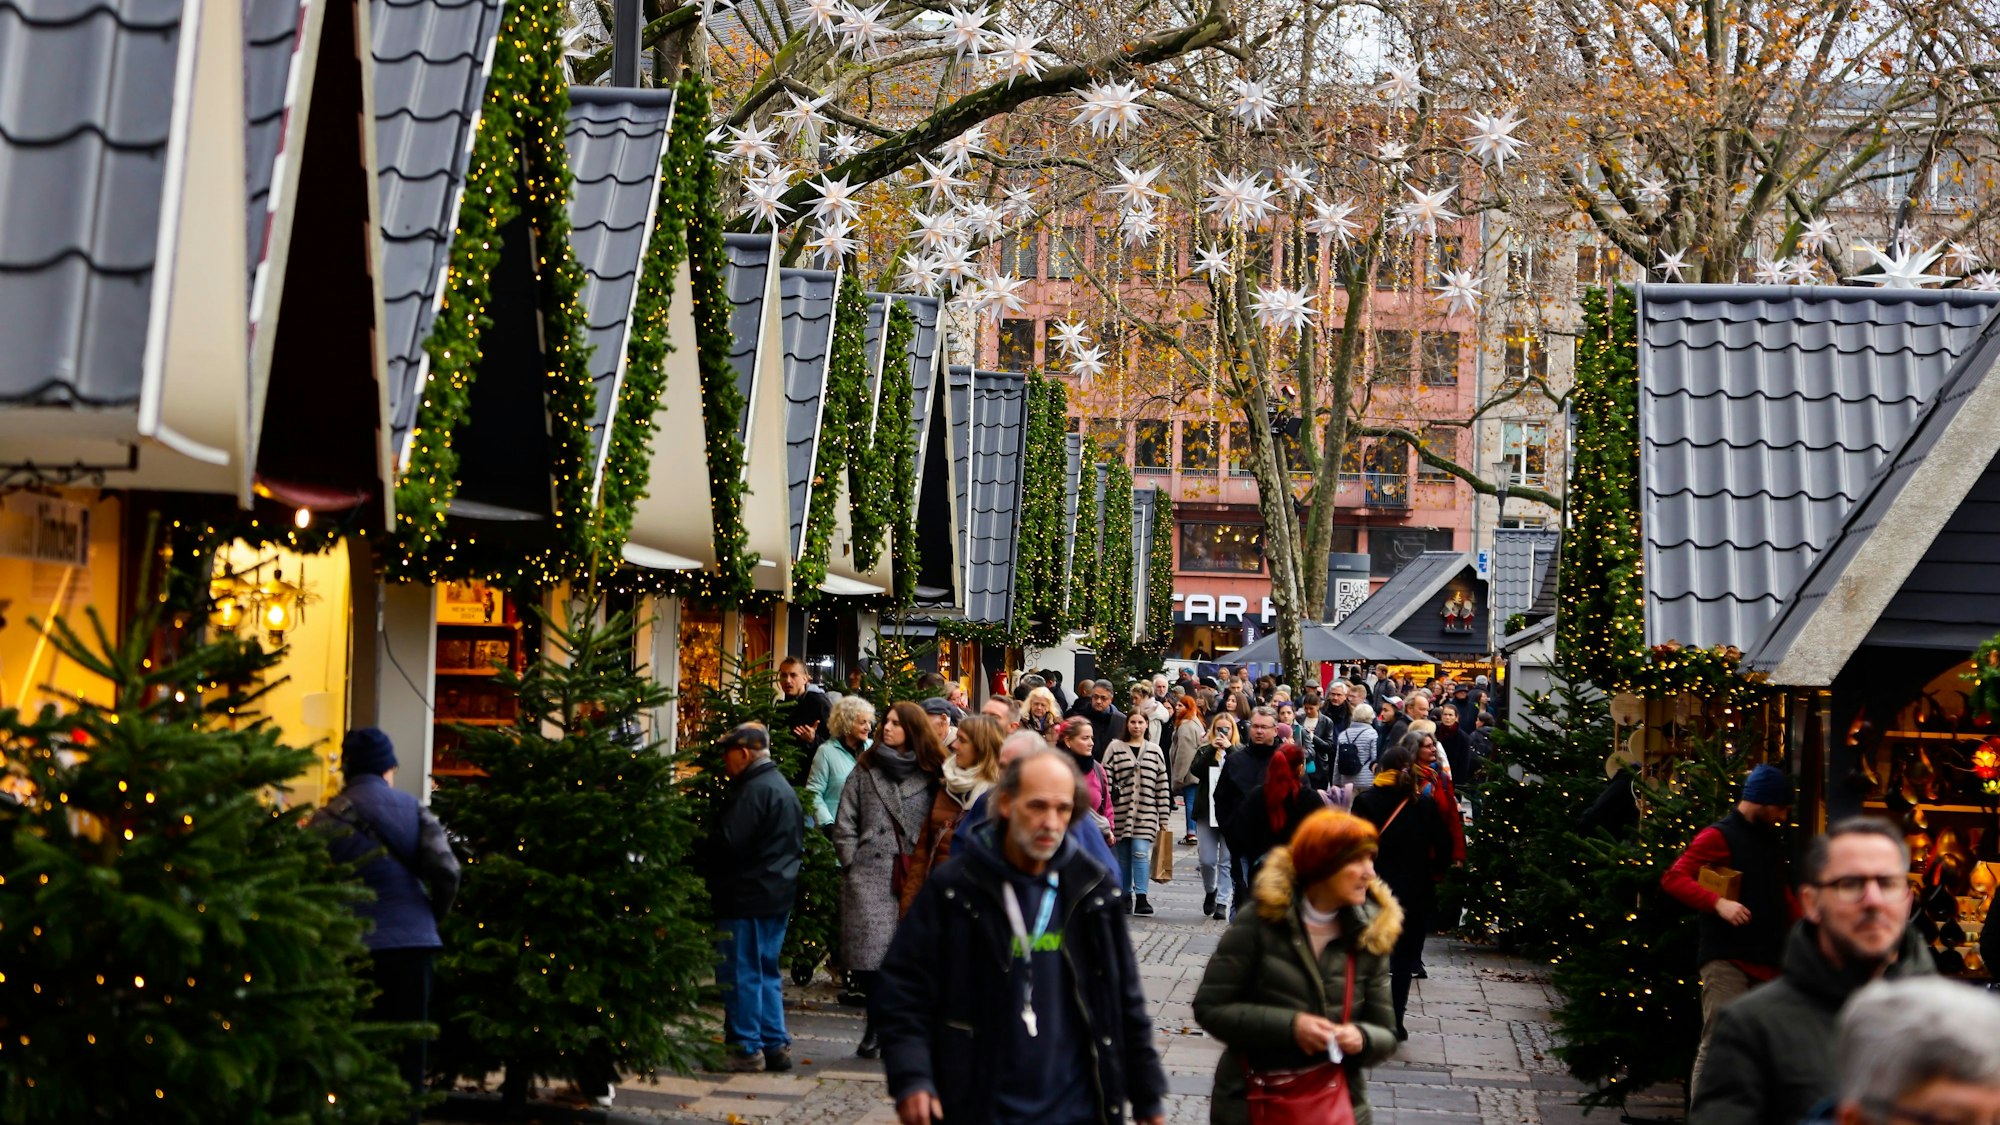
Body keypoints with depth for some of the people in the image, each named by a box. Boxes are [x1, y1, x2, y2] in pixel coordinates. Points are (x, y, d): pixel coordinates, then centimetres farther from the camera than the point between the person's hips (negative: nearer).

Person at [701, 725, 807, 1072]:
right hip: (778, 896, 10)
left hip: (747, 898, -10)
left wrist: (703, 869, -5)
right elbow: (798, 844, 22)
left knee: (740, 973, -3)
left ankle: (746, 1048, 0)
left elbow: (727, 842, -21)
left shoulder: (753, 791, -17)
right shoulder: (784, 788, 16)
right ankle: (775, 1044, 17)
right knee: (766, 972, 15)